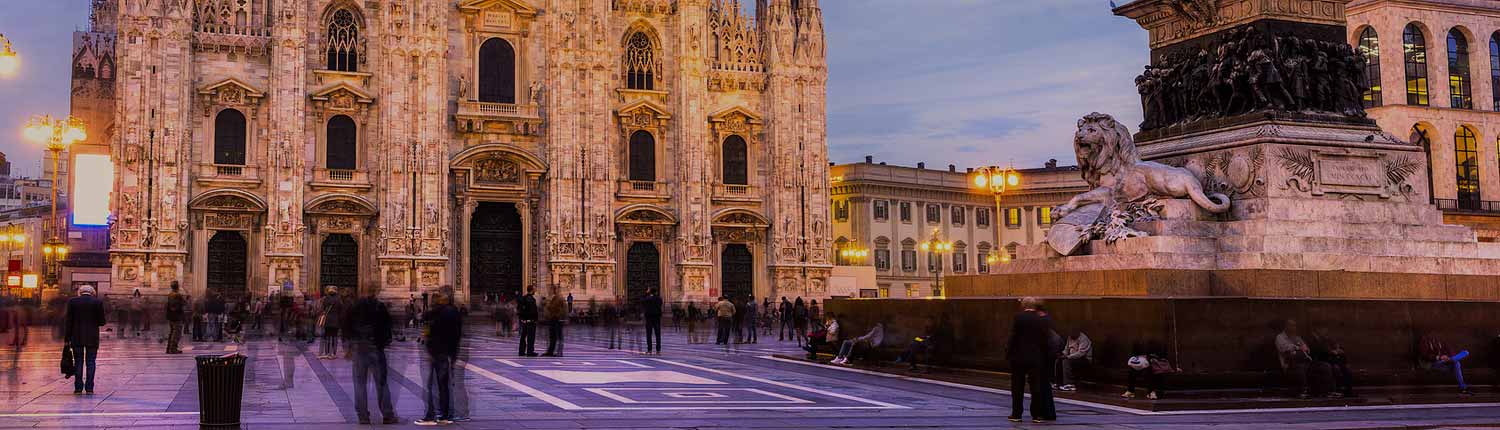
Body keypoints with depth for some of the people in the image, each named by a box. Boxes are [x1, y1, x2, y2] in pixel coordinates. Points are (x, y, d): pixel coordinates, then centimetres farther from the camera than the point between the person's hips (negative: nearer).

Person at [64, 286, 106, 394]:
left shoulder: (72, 301, 1)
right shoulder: (98, 302, -2)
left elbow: (68, 321, 0)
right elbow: (102, 322, -3)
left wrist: (66, 339, 3)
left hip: (77, 337, 1)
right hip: (92, 338, 0)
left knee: (78, 362, 7)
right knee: (90, 362, 4)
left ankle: (78, 388, 5)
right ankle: (89, 388, 1)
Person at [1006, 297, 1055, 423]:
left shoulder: (1018, 317, -9)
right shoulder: (1042, 320, -1)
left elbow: (1013, 337, -10)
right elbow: (1046, 340, 2)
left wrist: (1008, 353, -3)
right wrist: (1047, 355, 12)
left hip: (1019, 357, -2)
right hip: (1037, 358, 2)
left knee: (1017, 387, 7)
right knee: (1036, 386, 6)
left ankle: (1016, 414, 10)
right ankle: (1037, 415, 5)